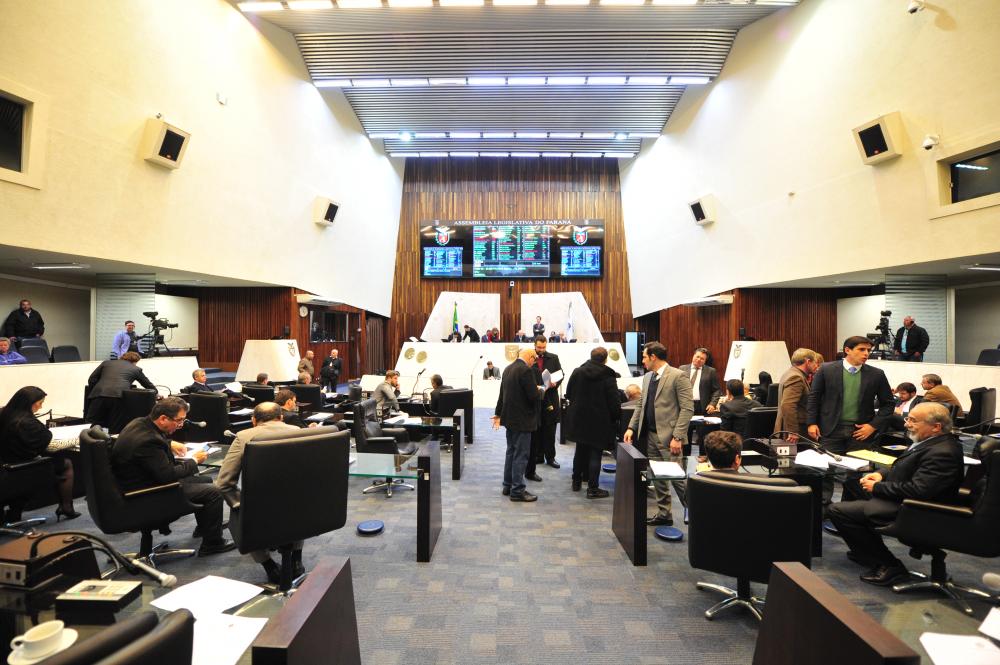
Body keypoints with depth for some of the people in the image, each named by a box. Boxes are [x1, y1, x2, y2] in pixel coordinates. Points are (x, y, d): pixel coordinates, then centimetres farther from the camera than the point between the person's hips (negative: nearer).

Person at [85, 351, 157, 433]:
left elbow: (92, 379, 20)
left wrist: (92, 393, 27)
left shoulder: (106, 363, 28)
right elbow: (149, 385, 32)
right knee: (115, 431, 0)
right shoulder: (136, 369, 23)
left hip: (99, 394, 2)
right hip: (119, 396, -1)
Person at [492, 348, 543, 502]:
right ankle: (517, 491, 7)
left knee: (511, 453, 18)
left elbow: (502, 393, 16)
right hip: (522, 420, -9)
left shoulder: (508, 369, 8)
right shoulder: (526, 370, -19)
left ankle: (508, 486, 28)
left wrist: (498, 413, 25)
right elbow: (534, 396, -22)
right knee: (521, 455, 0)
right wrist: (541, 389, 0)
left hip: (510, 418, 9)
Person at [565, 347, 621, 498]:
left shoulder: (577, 372, -2)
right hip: (599, 422, -5)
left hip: (579, 419, 5)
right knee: (595, 454, 3)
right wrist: (617, 416, 3)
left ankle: (576, 481, 30)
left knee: (580, 451, 19)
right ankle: (593, 488, 8)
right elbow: (614, 402, -14)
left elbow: (568, 394, 8)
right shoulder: (608, 377, -15)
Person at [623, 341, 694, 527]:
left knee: (677, 477, -5)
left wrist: (677, 437, -18)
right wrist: (631, 427, 8)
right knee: (657, 477, 13)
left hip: (668, 436, -7)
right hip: (650, 435, 8)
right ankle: (663, 514, 25)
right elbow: (641, 405, 18)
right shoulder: (647, 377, 13)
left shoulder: (678, 376, -11)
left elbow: (688, 408, -14)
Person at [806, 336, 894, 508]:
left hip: (861, 431, 2)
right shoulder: (827, 370, -3)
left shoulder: (876, 374, 2)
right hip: (831, 429, -1)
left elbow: (888, 403, 9)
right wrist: (811, 423, -4)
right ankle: (822, 505, 15)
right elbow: (814, 397, 2)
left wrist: (874, 425, -1)